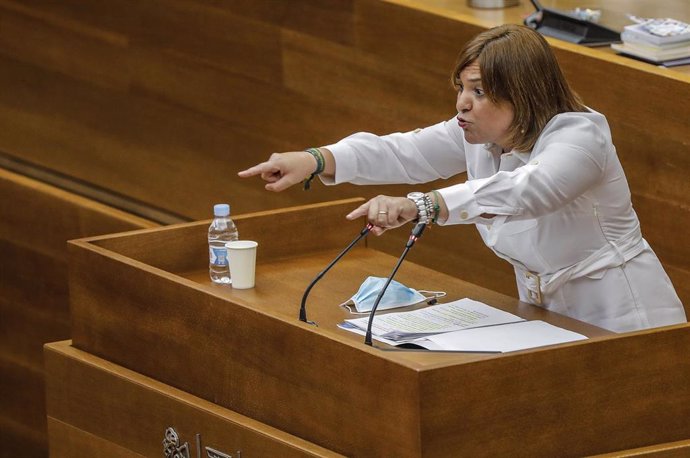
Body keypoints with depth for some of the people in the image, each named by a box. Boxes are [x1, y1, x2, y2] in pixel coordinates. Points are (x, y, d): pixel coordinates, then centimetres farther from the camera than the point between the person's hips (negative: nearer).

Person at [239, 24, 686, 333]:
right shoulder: (478, 134, 2)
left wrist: (416, 207, -53)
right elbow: (404, 153, -6)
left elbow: (521, 191, -41)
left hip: (618, 321, -7)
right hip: (547, 314, 8)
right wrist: (315, 160, -23)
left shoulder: (581, 136, -23)